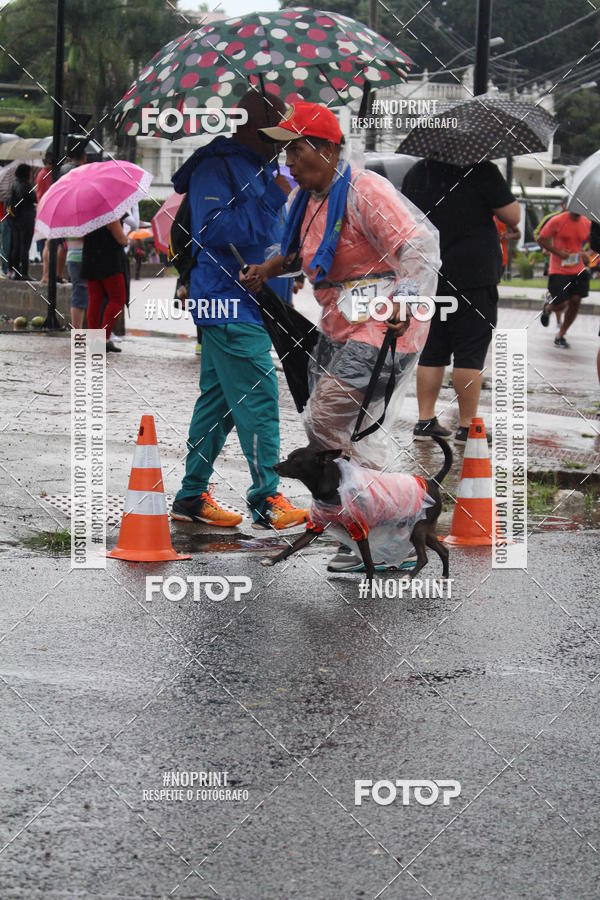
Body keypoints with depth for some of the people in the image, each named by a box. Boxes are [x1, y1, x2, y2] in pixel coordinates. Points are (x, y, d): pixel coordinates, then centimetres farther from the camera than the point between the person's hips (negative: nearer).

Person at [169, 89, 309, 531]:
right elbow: (214, 229, -22)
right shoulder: (214, 167, -10)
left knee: (219, 399, 12)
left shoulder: (263, 168, 18)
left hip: (247, 301, 10)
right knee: (258, 397, -10)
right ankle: (266, 500, -5)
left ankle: (192, 497, 18)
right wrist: (272, 198, -20)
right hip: (228, 300, -10)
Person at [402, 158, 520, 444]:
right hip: (473, 277, -5)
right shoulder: (481, 171, -11)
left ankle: (425, 420, 14)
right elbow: (513, 217, -6)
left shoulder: (415, 174, 8)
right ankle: (467, 426, 0)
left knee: (431, 352, 13)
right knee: (470, 355, -1)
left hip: (427, 278, 5)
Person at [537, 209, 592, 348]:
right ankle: (548, 306, 32)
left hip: (578, 270, 4)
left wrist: (587, 254, -6)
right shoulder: (557, 221, -13)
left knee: (575, 301, -2)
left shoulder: (587, 224, 1)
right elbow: (541, 239, -7)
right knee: (561, 304, -8)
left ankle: (561, 335, 15)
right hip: (559, 270, -4)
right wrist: (557, 252, -18)